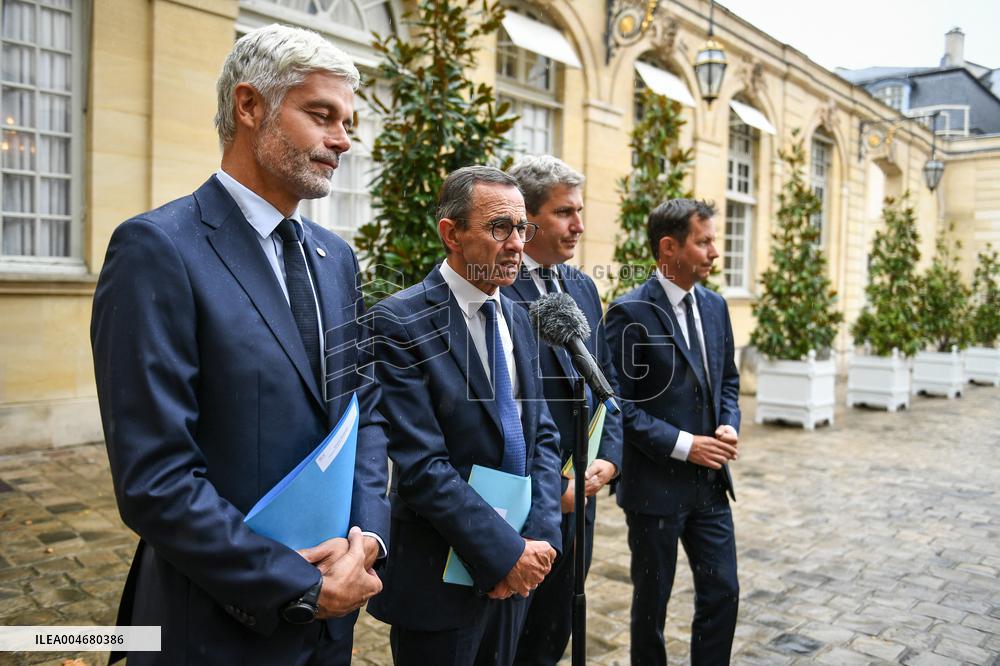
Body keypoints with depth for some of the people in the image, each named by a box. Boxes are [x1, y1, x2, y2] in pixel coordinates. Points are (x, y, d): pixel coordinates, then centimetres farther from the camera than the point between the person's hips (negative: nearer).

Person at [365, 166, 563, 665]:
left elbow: (542, 434, 5)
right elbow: (421, 465, -21)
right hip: (441, 575, -6)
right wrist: (507, 553, -18)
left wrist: (540, 536, -7)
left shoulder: (517, 318, 6)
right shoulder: (401, 323, -16)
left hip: (517, 567, 7)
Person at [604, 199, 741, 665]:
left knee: (722, 592, 13)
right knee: (652, 598, 12)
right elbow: (618, 402, -17)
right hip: (656, 484, -6)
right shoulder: (631, 312, -15)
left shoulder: (714, 305, 6)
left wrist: (729, 425, -3)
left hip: (710, 481, 6)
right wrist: (682, 444, -18)